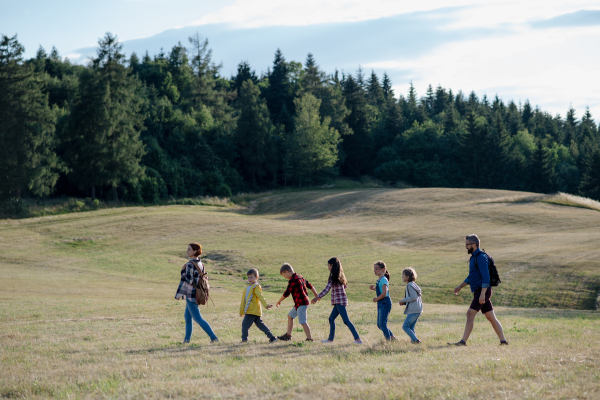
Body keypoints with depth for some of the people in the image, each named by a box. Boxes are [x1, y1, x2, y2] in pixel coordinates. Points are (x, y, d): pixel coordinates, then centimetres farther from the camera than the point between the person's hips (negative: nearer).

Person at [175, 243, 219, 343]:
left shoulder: (190, 265, -19)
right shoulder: (200, 263, 9)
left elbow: (188, 281, -25)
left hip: (191, 294, -9)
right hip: (197, 293, 9)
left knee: (198, 319, -4)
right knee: (187, 317, 18)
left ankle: (213, 337, -7)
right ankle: (187, 339, 22)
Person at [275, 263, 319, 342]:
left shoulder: (292, 280, -17)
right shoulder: (299, 277, 11)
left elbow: (286, 293, -16)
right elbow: (310, 286, 18)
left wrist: (279, 301, -2)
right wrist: (316, 296, 26)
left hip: (301, 303, -11)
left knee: (303, 322, -10)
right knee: (290, 316, 21)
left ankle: (309, 338, -10)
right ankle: (288, 335, 28)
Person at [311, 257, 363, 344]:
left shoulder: (333, 277, -13)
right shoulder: (340, 275, 11)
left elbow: (327, 289, -14)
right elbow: (345, 286, 22)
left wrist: (317, 297, -9)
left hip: (339, 301, -9)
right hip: (339, 302, 9)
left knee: (346, 321, -11)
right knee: (331, 318, 16)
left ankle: (358, 339, -14)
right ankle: (330, 339, 23)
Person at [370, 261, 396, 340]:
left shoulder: (383, 280, -15)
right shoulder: (379, 280, 14)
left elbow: (384, 293, -23)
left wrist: (377, 299, -12)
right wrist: (374, 288, 11)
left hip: (385, 303, -10)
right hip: (381, 304, 10)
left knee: (382, 324, -10)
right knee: (379, 325, 13)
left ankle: (388, 340, -3)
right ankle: (393, 337, 23)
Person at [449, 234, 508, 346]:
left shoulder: (481, 257, -13)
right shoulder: (474, 257, 19)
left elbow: (486, 277, -20)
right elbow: (471, 276, 30)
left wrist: (482, 294, -24)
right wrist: (460, 286, 23)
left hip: (482, 291, -10)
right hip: (479, 292, 10)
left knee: (470, 314, -14)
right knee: (490, 317, 9)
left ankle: (463, 341, -16)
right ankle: (503, 340, 10)